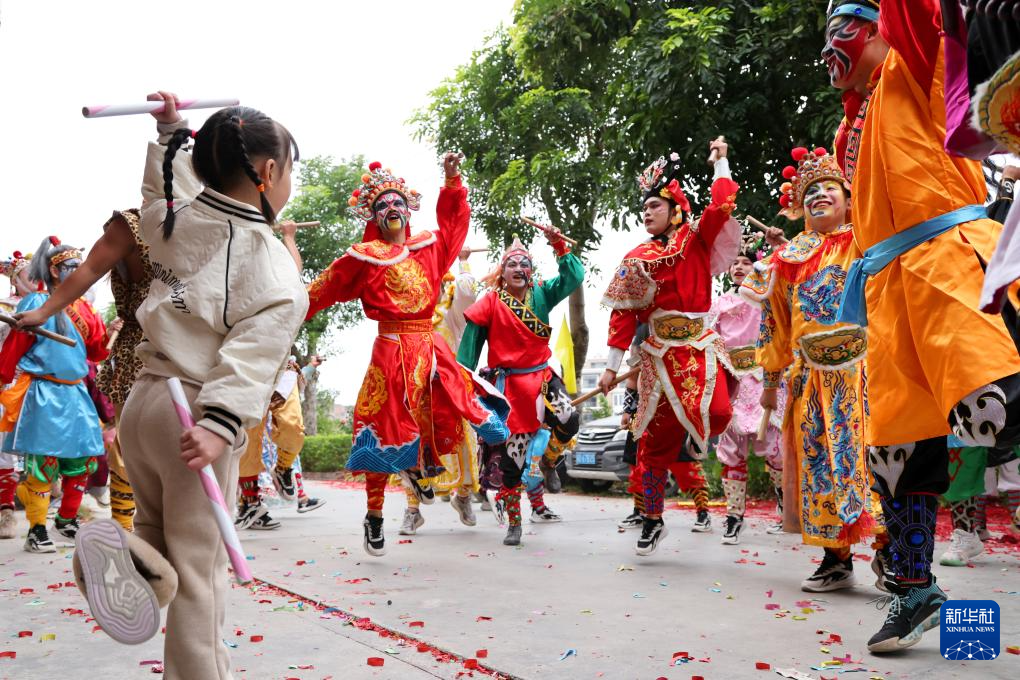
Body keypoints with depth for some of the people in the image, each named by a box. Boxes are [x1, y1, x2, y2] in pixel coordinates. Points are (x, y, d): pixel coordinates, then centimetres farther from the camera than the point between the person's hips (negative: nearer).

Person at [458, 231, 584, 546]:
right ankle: (513, 521, 15)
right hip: (510, 381, -3)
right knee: (513, 447, -1)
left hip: (542, 375, 3)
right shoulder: (491, 301, -2)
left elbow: (573, 277, -2)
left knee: (569, 421, -21)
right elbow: (472, 338, -2)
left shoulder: (541, 294, 7)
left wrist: (559, 245, -12)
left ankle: (535, 482, 9)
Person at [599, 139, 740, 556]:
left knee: (716, 414, -26)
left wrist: (720, 162, -3)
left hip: (698, 349, -2)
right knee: (655, 438, 2)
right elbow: (623, 315, 6)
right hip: (658, 354, 2)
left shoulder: (696, 239, 6)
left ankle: (700, 436, 14)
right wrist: (612, 366, 1)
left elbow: (721, 207, -12)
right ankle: (652, 520, 18)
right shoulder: (636, 259, 9)